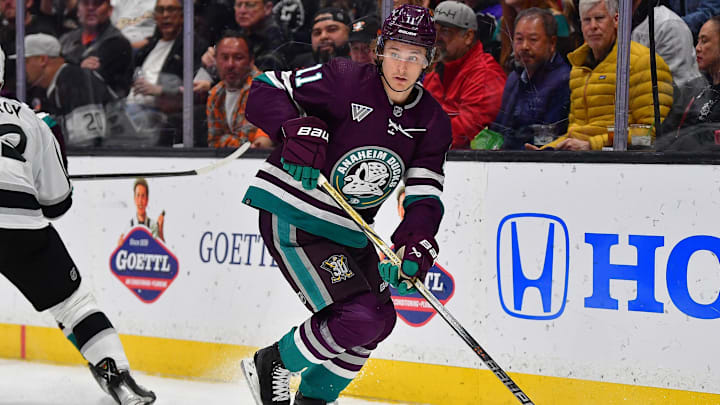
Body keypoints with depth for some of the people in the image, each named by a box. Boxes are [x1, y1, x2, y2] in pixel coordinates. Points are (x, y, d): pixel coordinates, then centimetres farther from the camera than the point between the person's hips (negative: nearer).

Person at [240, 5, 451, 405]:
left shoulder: (432, 121, 2)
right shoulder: (345, 80, -16)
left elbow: (425, 195, -2)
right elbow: (265, 90, -13)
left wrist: (417, 243, -21)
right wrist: (295, 128, -32)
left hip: (348, 230, 8)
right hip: (292, 216, -8)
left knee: (380, 320, 13)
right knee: (360, 315, -19)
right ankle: (269, 366, 2)